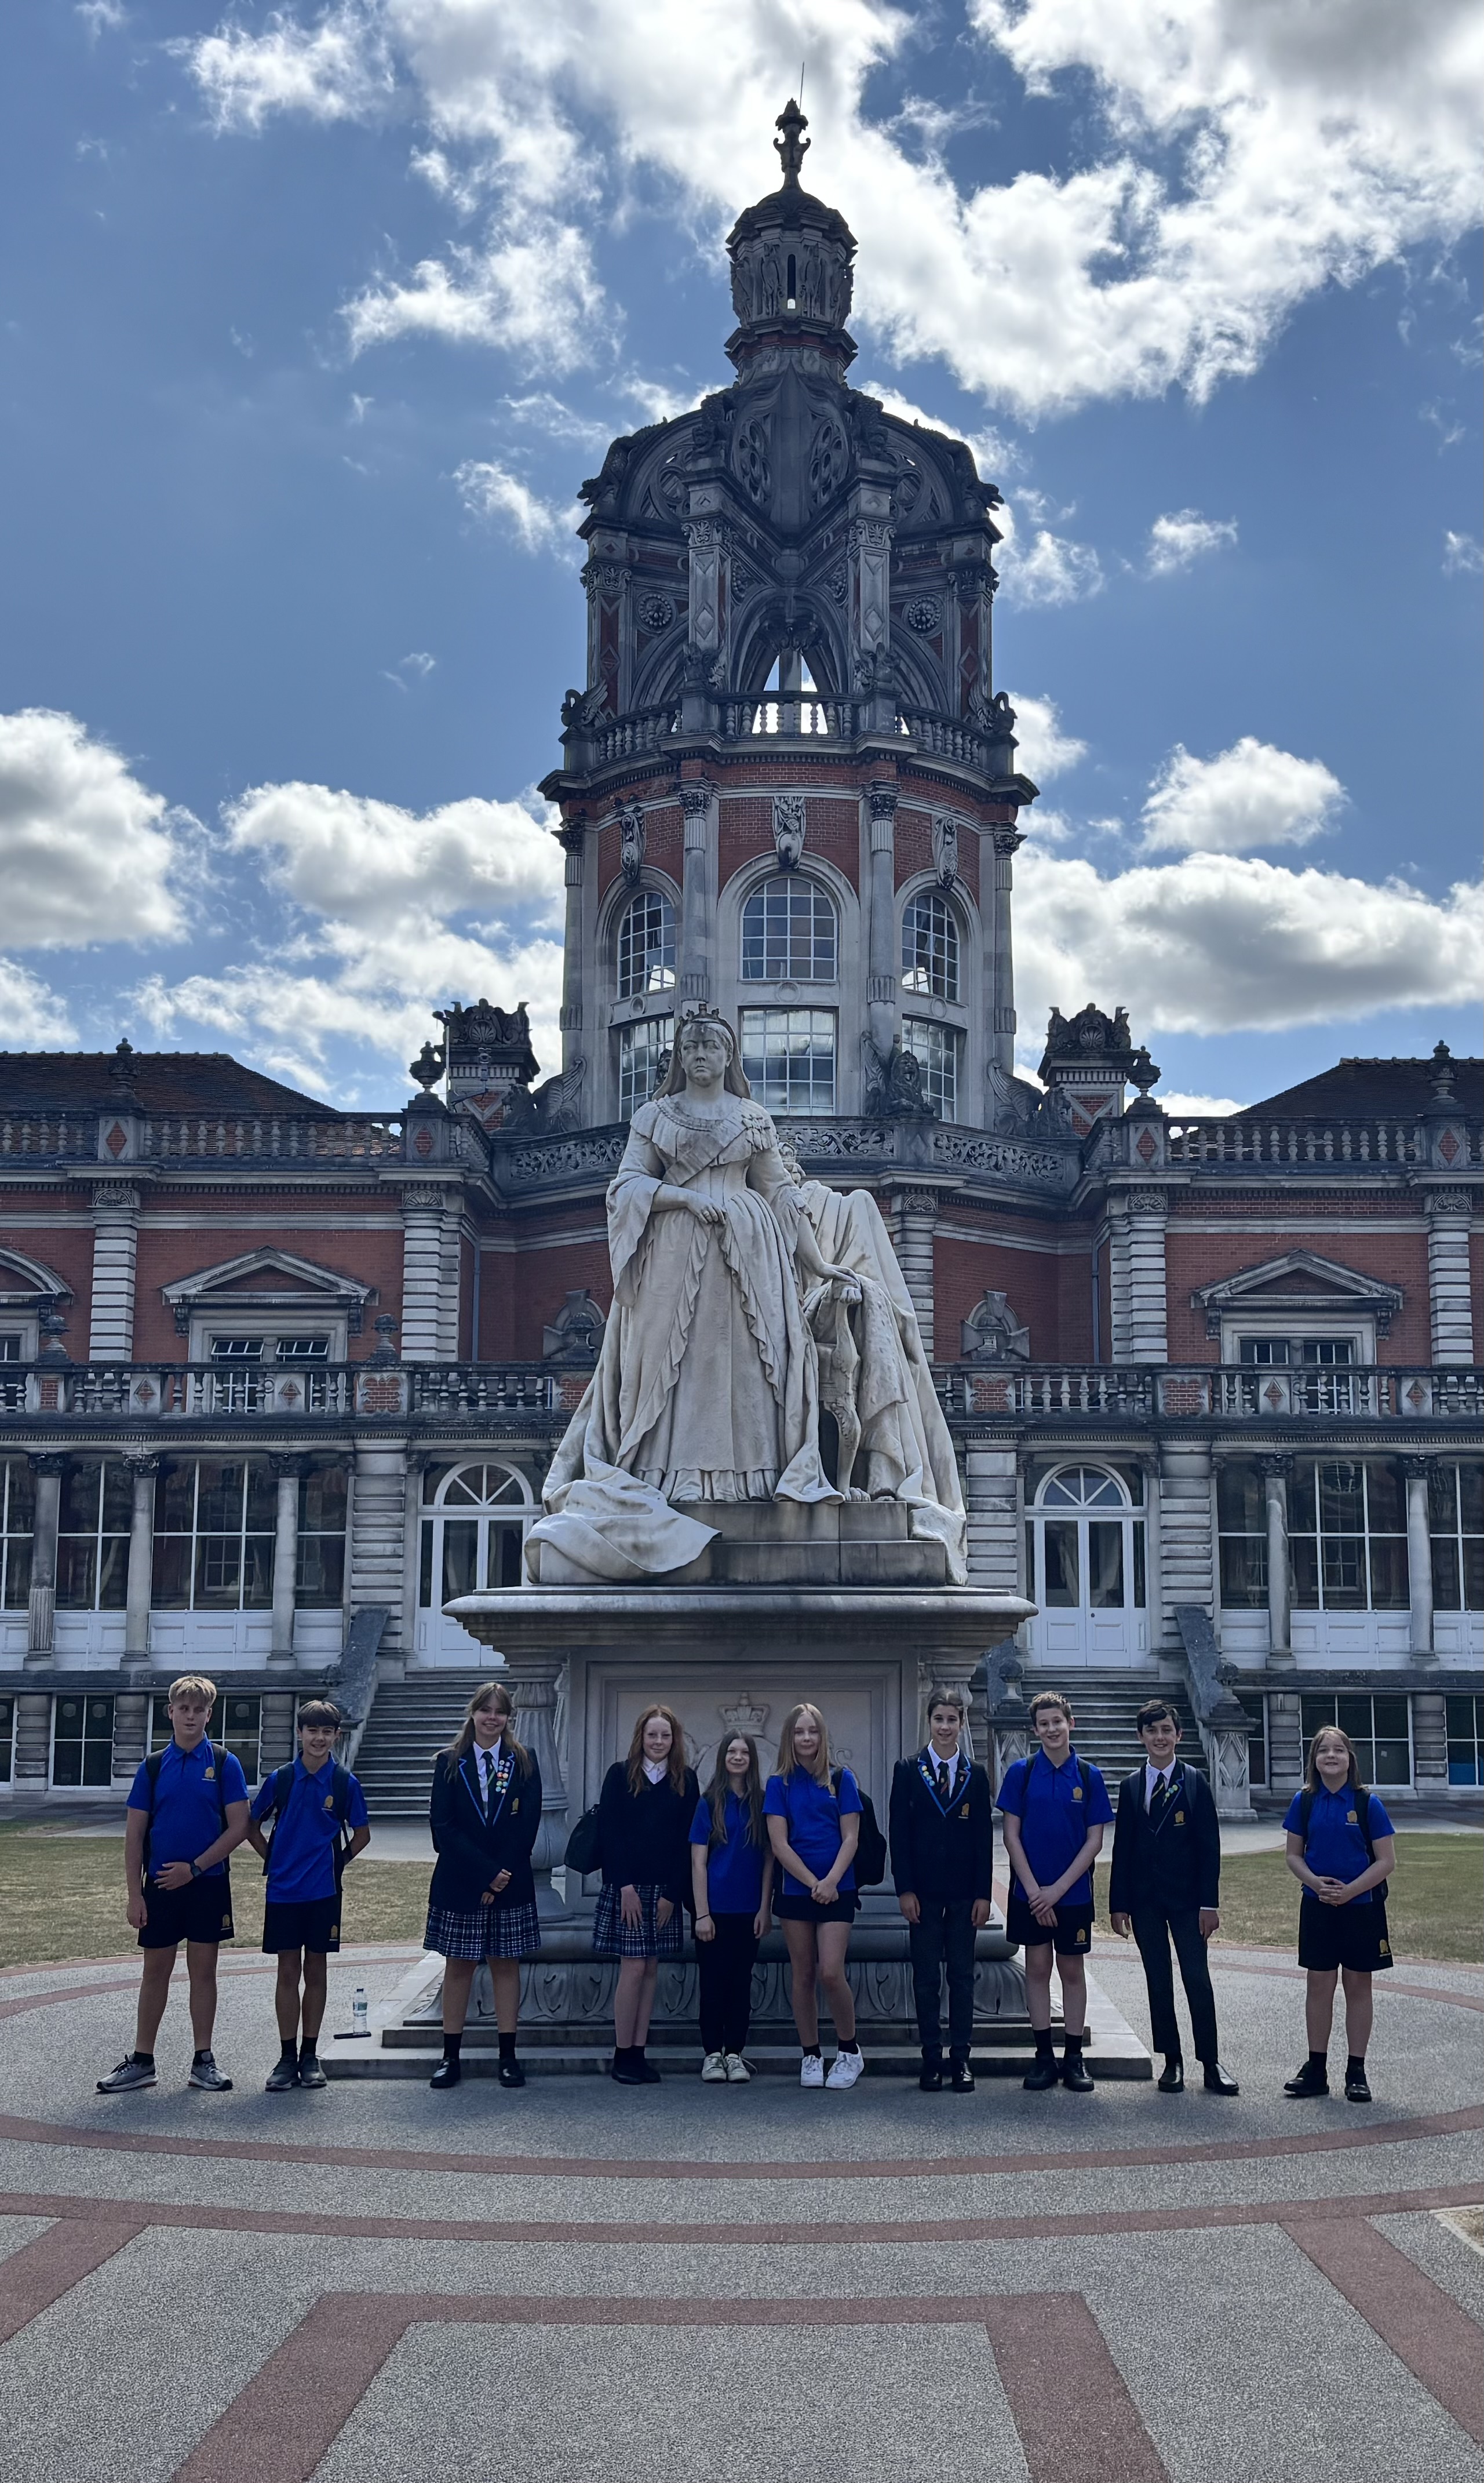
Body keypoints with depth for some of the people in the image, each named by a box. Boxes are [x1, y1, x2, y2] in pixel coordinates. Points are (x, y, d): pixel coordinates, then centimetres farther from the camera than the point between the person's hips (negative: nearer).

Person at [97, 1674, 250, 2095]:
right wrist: (134, 1895, -3)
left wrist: (195, 1867, -13)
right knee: (155, 1971, 7)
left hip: (208, 1884, -1)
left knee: (203, 1970, 5)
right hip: (159, 1885, 1)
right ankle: (142, 2061, 15)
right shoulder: (153, 1766, 2)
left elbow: (238, 1827, -6)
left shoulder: (224, 1764, -3)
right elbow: (135, 1833, 3)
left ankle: (204, 2061, 13)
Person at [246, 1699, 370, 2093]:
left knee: (316, 1970, 6)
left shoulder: (345, 1782, -1)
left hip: (323, 1890, 0)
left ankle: (310, 2056, 15)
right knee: (288, 1971, 3)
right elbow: (252, 1826, 11)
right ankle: (287, 2057, 9)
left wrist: (335, 1863, 4)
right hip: (283, 1890, 0)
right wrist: (273, 1860, 5)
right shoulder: (280, 1779, 0)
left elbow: (362, 1835, 9)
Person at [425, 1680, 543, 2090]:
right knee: (459, 1965, 4)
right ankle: (451, 2057, 9)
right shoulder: (450, 1763, 2)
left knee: (506, 1964, 4)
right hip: (459, 1882, 0)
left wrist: (503, 1875, -11)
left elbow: (528, 1825, -2)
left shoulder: (523, 1762, 4)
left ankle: (508, 2056, 9)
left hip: (510, 1883, 0)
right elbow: (443, 1826, -6)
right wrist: (486, 1871, -13)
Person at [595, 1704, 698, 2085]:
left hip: (665, 1889, 3)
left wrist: (672, 1893, -5)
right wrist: (625, 1886, -12)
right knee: (634, 1967, -6)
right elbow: (609, 1833, -5)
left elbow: (687, 1840, 3)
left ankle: (639, 2052, 10)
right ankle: (622, 2056, 2)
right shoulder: (620, 1775, -1)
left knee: (651, 1969, 5)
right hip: (627, 1886, -3)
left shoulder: (686, 1781, 6)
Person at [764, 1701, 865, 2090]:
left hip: (837, 1890, -2)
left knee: (831, 1972, -12)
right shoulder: (780, 1785, 5)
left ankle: (849, 2050, 6)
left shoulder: (841, 1779, 4)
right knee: (804, 1976, 5)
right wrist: (813, 1883, -10)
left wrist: (831, 1881, -14)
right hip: (796, 1891, 2)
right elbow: (779, 1844, -1)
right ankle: (811, 2057, 15)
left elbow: (850, 1838, 0)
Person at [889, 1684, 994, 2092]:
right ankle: (931, 2059, 9)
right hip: (923, 1891, -1)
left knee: (962, 1977, 5)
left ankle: (960, 2059, 10)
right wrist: (905, 1889, -8)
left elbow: (984, 1838, 5)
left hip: (964, 1892, 1)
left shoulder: (975, 1774, 7)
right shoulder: (908, 1771, 3)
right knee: (926, 1978, 3)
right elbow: (899, 1834, -1)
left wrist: (983, 1893, -2)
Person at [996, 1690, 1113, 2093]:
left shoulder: (1089, 1776, -2)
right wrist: (1034, 1890, -10)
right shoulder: (1021, 1772, -2)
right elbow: (1011, 1836, -2)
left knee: (1073, 1970, 6)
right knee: (1037, 1968, 4)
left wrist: (1057, 1889, -10)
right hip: (1030, 1891, 0)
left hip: (1073, 1892, 0)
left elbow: (1094, 1841, -3)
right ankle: (1044, 2056, 12)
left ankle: (1073, 2058, 13)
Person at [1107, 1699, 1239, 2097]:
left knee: (1197, 1978, -4)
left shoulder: (1194, 1782, 0)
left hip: (1186, 1896, -2)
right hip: (1145, 1899, 3)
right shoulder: (1131, 1786, 8)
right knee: (1158, 1982, 6)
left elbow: (1209, 1846, -2)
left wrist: (1209, 1903, -9)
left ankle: (1211, 2064, 3)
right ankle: (1172, 2061, 13)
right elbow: (1122, 1848, 7)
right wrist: (1118, 1904, 2)